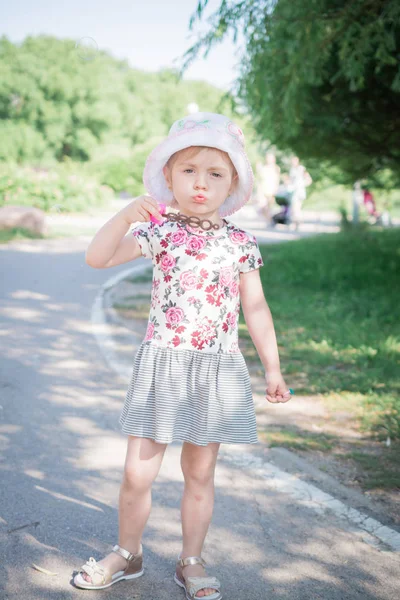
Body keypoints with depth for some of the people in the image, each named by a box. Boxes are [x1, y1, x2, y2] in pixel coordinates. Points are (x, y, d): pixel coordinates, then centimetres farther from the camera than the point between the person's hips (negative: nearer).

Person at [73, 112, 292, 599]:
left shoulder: (240, 243, 0)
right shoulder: (159, 231, -3)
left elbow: (255, 309, 6)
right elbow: (96, 258, -11)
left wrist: (272, 368, 6)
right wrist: (127, 215, -25)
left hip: (217, 371, 1)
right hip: (162, 364, 0)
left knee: (200, 471, 10)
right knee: (138, 471, 3)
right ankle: (128, 553, 26)